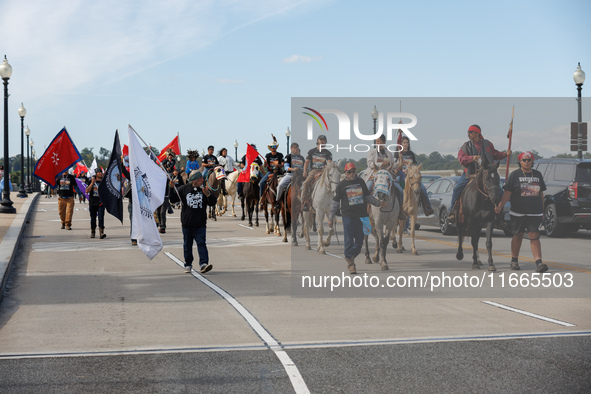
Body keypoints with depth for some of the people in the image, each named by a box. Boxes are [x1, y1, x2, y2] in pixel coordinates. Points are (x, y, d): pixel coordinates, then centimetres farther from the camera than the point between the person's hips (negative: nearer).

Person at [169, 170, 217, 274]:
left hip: (200, 224, 0)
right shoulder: (183, 189, 2)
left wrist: (208, 194, -21)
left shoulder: (204, 190, 4)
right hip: (187, 223, 1)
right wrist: (172, 188, -9)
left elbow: (212, 203, -3)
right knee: (187, 245, 9)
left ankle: (203, 264, -16)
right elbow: (173, 199, 6)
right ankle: (188, 265, 20)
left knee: (201, 243, -10)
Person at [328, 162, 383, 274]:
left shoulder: (360, 182, 9)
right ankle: (350, 264, 3)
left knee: (360, 240, 4)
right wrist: (331, 218, 3)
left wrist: (378, 203, 9)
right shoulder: (341, 185, -1)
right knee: (349, 239, -6)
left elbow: (368, 196, 20)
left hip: (361, 215, 3)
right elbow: (335, 202, 4)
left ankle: (350, 256, 26)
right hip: (348, 216, -3)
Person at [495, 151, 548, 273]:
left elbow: (541, 194, 18)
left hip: (535, 213, 2)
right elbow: (507, 193, -4)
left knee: (534, 236, -8)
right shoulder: (515, 175, 1)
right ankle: (514, 260, 25)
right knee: (518, 236, 9)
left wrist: (542, 211, 17)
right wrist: (500, 206, -16)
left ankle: (539, 262, -16)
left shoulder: (538, 175, 12)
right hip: (518, 212, -2)